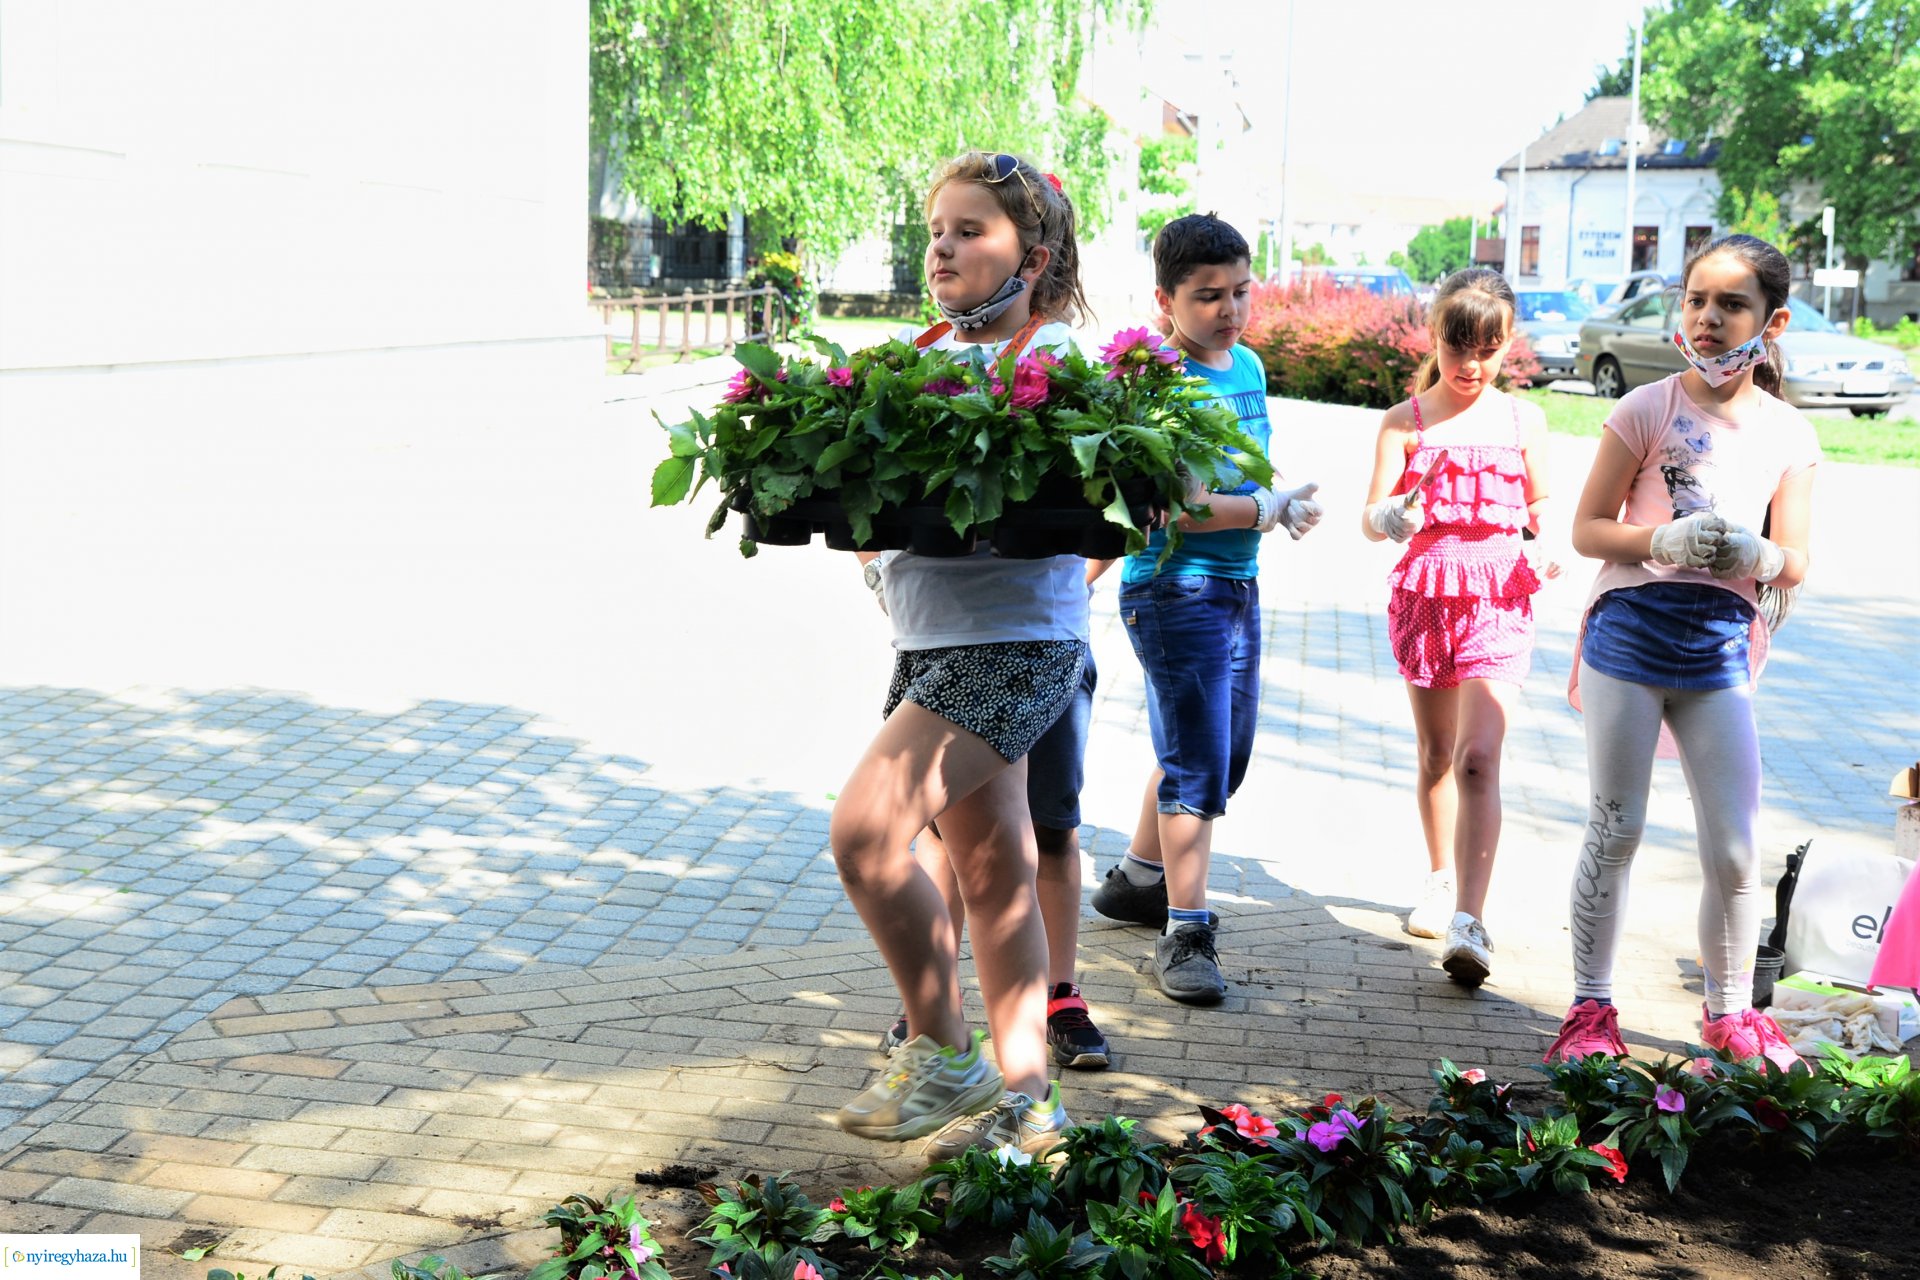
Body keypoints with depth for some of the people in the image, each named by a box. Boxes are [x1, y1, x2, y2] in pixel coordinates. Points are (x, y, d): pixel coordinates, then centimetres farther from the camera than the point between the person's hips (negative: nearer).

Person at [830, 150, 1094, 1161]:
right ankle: (1021, 1096, 24)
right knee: (990, 867, 13)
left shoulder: (1057, 360, -9)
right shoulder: (924, 354, 12)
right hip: (929, 640, 8)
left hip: (1016, 641, -8)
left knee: (867, 827, -19)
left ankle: (942, 1053, -1)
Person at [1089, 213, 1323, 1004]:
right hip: (1173, 591, -9)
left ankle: (1137, 880, 36)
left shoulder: (1248, 365, 10)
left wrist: (1285, 507, 7)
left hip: (1238, 586, 9)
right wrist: (1268, 510, -20)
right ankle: (1184, 933, 1)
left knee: (1221, 754, 19)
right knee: (1197, 767, -7)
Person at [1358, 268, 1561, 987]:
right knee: (1434, 754, 15)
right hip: (1426, 592, 2)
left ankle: (1470, 923, -18)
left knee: (1478, 757, -15)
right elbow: (1371, 515, -6)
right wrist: (1389, 518, -29)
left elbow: (1540, 502, 13)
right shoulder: (1407, 421, 1)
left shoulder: (1522, 421, 4)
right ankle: (1441, 879, 37)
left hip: (1499, 597, -1)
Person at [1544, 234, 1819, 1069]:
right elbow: (1587, 529, -2)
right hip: (1631, 631, -2)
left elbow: (1795, 561, 8)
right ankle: (1591, 1008, 17)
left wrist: (1758, 556, -15)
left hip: (1720, 647, 2)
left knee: (1735, 849, 3)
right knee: (1615, 829, 3)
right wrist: (1667, 540, -20)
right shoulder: (1649, 409, -3)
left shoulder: (1788, 434, 5)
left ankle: (1730, 1014, 23)